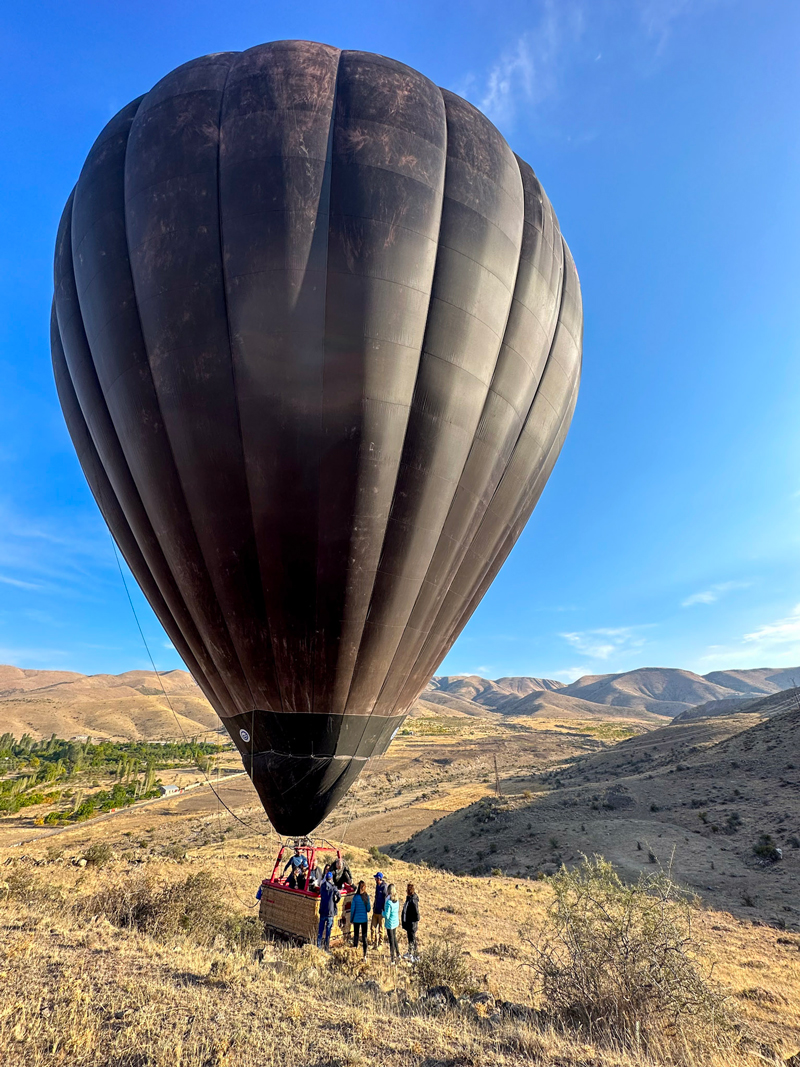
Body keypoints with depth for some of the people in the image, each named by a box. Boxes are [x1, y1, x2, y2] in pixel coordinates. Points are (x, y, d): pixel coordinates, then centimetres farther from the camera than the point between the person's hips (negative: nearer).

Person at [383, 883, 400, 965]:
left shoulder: (388, 902, -26)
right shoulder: (397, 901, -5)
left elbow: (387, 916, -23)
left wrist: (382, 913, -5)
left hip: (390, 923, -7)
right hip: (395, 922, 7)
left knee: (391, 941, 8)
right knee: (394, 938, 26)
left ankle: (392, 960, 20)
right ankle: (397, 954, 41)